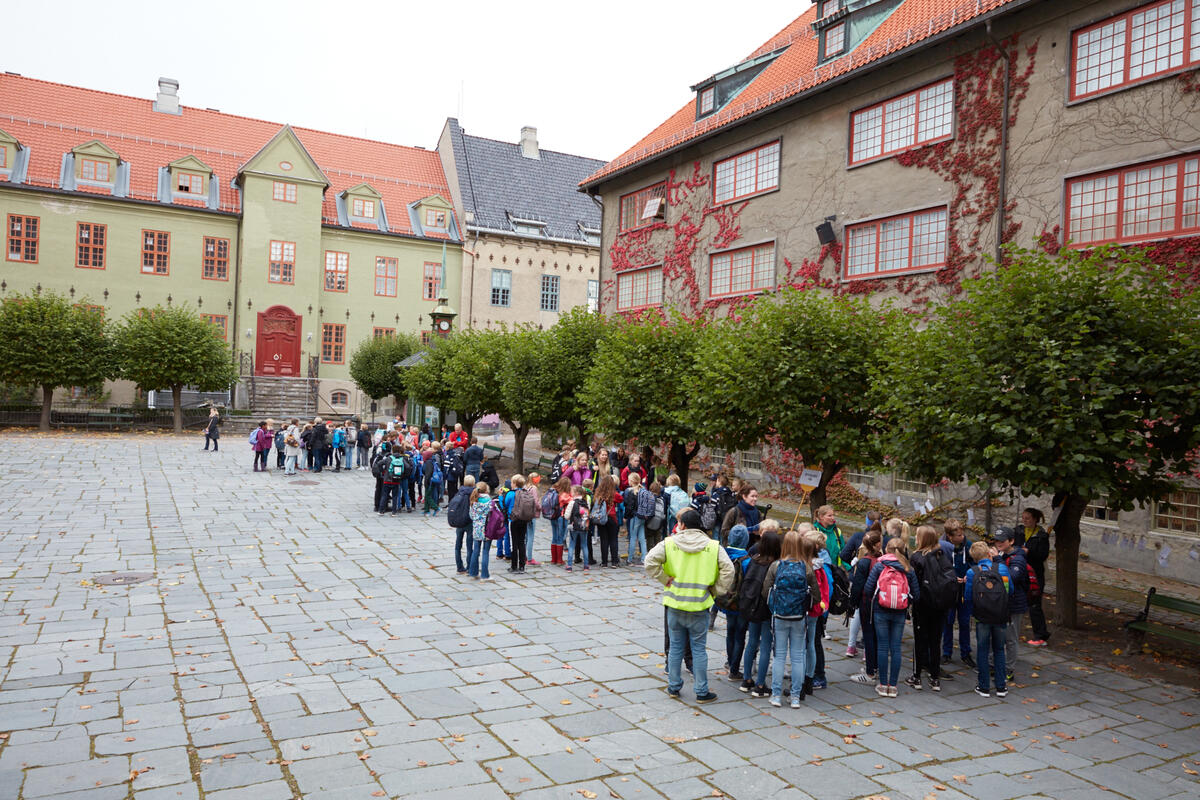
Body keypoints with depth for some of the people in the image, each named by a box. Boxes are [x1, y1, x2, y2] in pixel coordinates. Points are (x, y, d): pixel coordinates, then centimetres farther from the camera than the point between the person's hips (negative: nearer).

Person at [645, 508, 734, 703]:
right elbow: (728, 570, -8)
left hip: (675, 603, 0)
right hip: (699, 606, 0)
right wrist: (715, 590, 1)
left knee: (675, 647, 13)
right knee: (699, 648, 8)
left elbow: (650, 561, -14)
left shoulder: (669, 543, -4)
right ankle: (702, 692, 14)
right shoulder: (713, 546, -2)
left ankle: (674, 687, 24)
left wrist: (665, 579, -4)